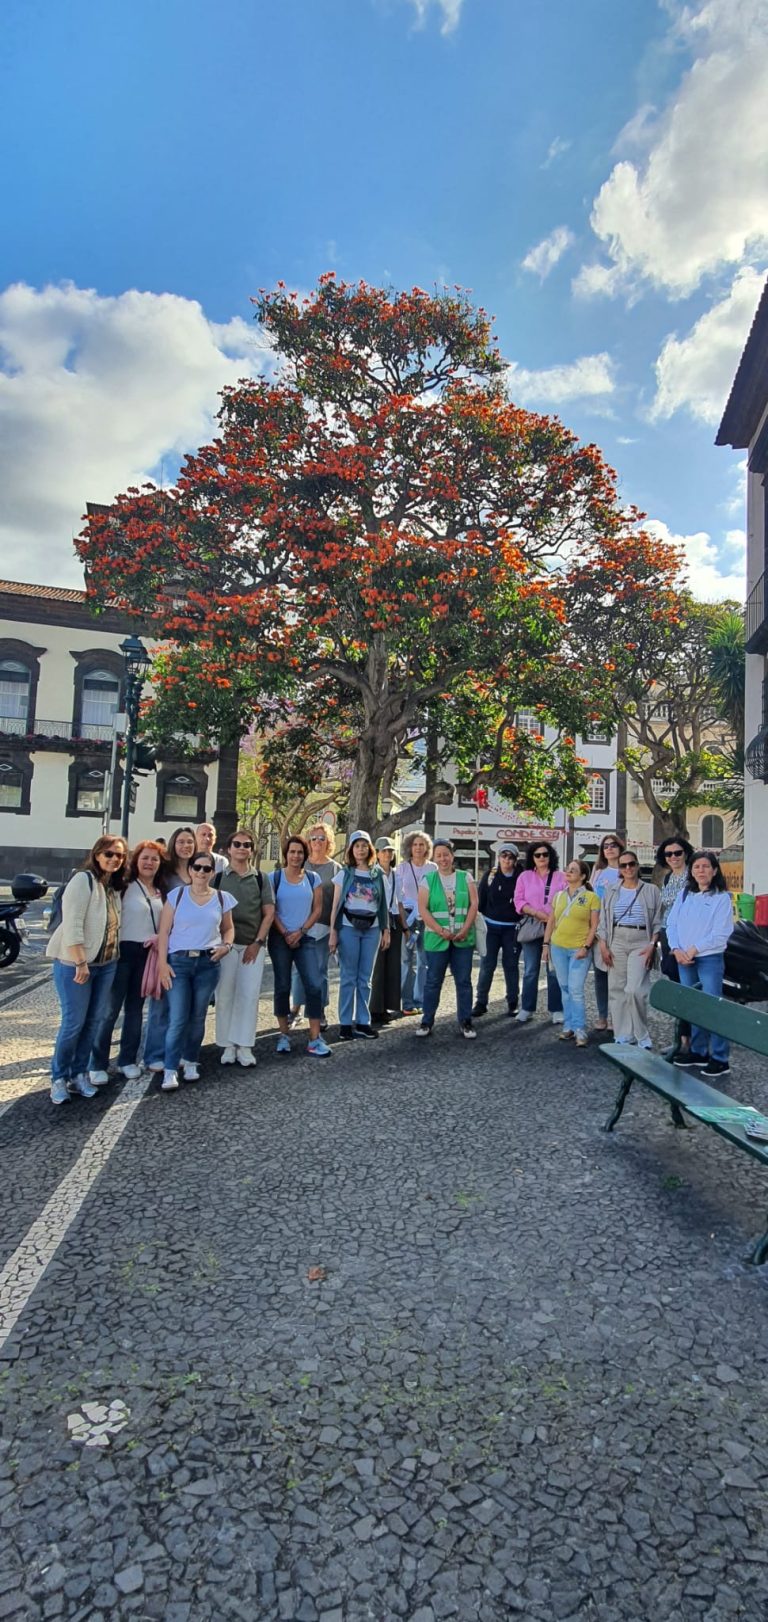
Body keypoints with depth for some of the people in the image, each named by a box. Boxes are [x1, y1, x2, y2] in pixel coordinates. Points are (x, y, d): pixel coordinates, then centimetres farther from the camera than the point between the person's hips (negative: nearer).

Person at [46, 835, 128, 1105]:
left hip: (106, 964, 7)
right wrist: (80, 963, -22)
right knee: (73, 1022, -3)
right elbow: (72, 924, -20)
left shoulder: (116, 886, 9)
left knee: (94, 1020, 9)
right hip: (74, 963, -7)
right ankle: (59, 1077, 14)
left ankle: (79, 1073, 22)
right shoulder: (83, 880, -13)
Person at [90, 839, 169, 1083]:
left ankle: (127, 1060, 22)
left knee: (135, 1008, 13)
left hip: (148, 953, 6)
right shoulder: (125, 886, -8)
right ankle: (98, 1065, 6)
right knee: (111, 1008, -2)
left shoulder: (161, 891, 11)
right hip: (124, 951, -6)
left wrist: (160, 936, -2)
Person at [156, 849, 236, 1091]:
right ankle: (170, 1071, 0)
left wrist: (226, 945, -4)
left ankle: (191, 1063, 26)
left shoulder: (222, 898, 5)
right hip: (178, 961, -2)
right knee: (177, 1019, -7)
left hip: (208, 964, 2)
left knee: (197, 1017, 10)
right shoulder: (177, 894, -1)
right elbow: (163, 931, -1)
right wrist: (162, 963, -8)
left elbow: (228, 928, 17)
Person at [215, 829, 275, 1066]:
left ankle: (244, 1046, 7)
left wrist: (257, 942, -3)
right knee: (225, 994, 0)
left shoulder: (260, 879, 9)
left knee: (249, 995, -1)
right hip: (225, 943, -1)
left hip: (253, 945, 1)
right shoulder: (218, 878, 6)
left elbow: (269, 913, 6)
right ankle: (227, 1045, 11)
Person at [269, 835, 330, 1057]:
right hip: (280, 939, -1)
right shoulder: (275, 877, 2)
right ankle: (284, 1035, 16)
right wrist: (285, 934, -9)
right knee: (282, 986, 4)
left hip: (306, 938, 1)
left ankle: (315, 1039, -4)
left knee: (314, 986, -8)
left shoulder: (313, 879, 7)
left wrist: (301, 931, -8)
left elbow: (317, 909, 3)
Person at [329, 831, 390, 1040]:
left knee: (365, 978, 7)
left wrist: (386, 930, 7)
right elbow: (335, 905, 1)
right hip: (348, 928, -2)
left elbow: (383, 904, 11)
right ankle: (345, 1023, 5)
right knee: (348, 977, 0)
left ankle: (363, 1021, 13)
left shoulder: (378, 874, 8)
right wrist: (333, 932, -5)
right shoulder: (344, 873, 2)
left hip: (372, 929, 2)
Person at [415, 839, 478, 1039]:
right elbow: (423, 908, -4)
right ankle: (427, 1021, 16)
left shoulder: (465, 878, 6)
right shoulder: (428, 880, 2)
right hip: (436, 939, -1)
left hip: (463, 938, 1)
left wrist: (465, 929, -11)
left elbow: (474, 904, 0)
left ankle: (465, 1022, 15)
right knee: (433, 981, 5)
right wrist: (440, 931, -13)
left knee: (464, 981, 5)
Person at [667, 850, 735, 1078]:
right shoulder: (684, 895, 10)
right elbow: (672, 924, 7)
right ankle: (698, 1051, 22)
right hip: (684, 959, 5)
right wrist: (676, 950, -7)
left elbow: (721, 933, -12)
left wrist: (694, 949, -14)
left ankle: (720, 1058, 1)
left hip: (710, 959, -5)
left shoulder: (722, 897, -5)